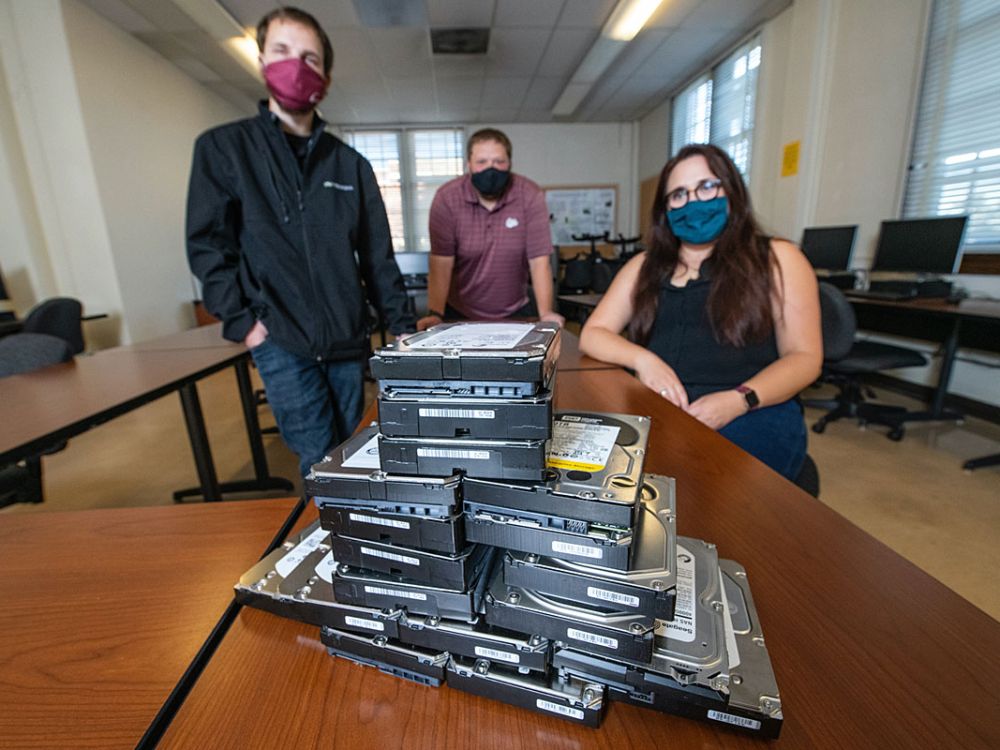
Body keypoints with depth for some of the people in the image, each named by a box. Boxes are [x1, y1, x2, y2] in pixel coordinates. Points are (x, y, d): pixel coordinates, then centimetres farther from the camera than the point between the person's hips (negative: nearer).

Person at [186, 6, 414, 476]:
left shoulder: (351, 164, 10)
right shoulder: (222, 148, 4)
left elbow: (378, 256, 7)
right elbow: (206, 244, 0)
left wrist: (402, 325, 3)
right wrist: (241, 322, -9)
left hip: (348, 340, 3)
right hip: (282, 343, -2)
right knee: (320, 464, 0)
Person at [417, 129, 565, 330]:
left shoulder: (531, 196, -10)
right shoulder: (447, 197, -10)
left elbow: (539, 261, -12)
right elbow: (441, 262, -14)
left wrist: (545, 313, -24)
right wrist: (435, 314, -26)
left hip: (515, 312, 1)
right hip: (460, 313, 0)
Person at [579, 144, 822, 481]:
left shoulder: (776, 258, 9)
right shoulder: (646, 266, 15)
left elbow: (804, 358, 4)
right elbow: (592, 335, 9)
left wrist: (738, 400, -15)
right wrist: (642, 359, -12)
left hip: (753, 417, -2)